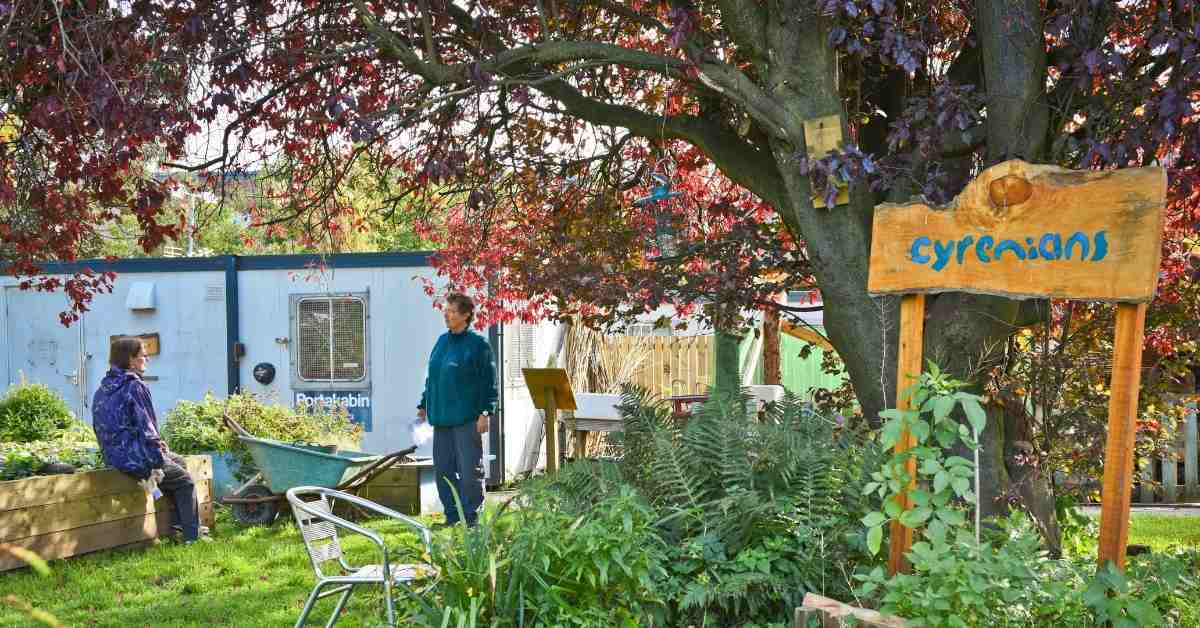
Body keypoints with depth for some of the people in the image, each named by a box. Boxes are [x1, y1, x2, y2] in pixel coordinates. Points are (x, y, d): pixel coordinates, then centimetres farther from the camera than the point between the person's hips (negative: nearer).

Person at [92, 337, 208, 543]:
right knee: (185, 481, 10)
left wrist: (156, 444, 12)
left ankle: (180, 523, 27)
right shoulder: (135, 386, -18)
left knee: (178, 462, 26)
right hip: (134, 457, -9)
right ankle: (192, 535, 13)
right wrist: (158, 461, -13)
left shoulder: (104, 387, 9)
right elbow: (145, 428, -21)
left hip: (113, 455, 9)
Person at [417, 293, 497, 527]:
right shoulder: (442, 341, 13)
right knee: (442, 468, 10)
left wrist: (485, 412, -14)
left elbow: (488, 382, -8)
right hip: (441, 418, 7)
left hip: (466, 419, -7)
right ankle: (452, 515, 20)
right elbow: (431, 377, 22)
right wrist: (424, 405, 20)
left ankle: (471, 516, 8)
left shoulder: (477, 344, -6)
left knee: (469, 469, -2)